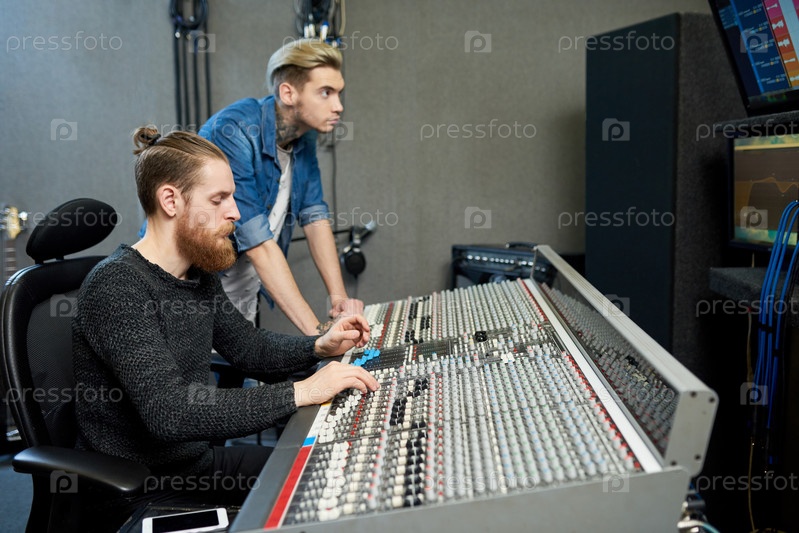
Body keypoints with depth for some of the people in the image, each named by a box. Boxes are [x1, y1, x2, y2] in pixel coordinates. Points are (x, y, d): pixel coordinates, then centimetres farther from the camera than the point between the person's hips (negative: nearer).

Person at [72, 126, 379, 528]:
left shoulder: (198, 275, 3)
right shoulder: (117, 287, -24)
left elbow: (250, 348, 15)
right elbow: (170, 413, -33)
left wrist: (319, 347, -3)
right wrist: (299, 393, -34)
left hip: (196, 458, 8)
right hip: (139, 488, -8)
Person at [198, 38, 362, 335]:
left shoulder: (304, 138, -1)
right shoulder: (234, 133, -26)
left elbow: (314, 216, 0)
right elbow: (258, 244, -31)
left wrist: (339, 296, -11)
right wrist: (317, 331, -33)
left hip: (242, 291, 7)